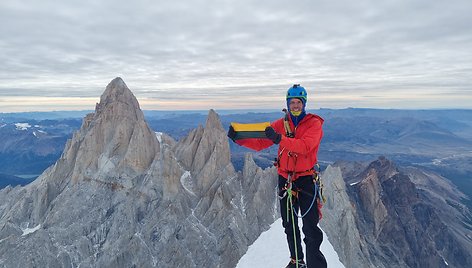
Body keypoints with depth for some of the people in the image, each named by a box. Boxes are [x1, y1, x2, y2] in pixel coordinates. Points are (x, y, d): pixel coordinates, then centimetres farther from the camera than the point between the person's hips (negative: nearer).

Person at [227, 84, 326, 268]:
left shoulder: (314, 123, -8)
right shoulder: (281, 124, 4)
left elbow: (304, 146, -27)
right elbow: (259, 143, 1)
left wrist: (279, 139, -39)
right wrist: (239, 138, -14)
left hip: (306, 179, -4)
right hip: (285, 179, 4)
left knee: (310, 227, -5)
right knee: (289, 225, 16)